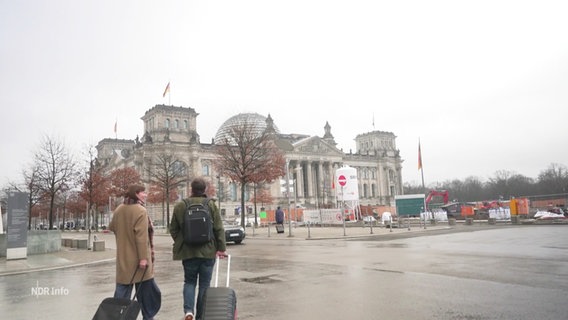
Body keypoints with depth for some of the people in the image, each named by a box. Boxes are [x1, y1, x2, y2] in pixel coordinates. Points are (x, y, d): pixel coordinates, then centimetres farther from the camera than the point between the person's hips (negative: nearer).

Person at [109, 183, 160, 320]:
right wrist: (143, 257, -23)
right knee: (146, 291, 7)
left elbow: (112, 227, 23)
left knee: (122, 290, 10)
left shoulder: (119, 210, 8)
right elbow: (141, 236, -23)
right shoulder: (140, 210, -17)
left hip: (123, 257, 7)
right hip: (138, 258, -7)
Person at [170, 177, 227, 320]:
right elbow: (219, 229, -5)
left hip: (188, 251, 1)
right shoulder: (211, 205, -5)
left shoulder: (180, 206, -1)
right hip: (207, 251, -1)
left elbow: (173, 229, 6)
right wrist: (221, 248, 1)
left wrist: (180, 243, 21)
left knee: (189, 281, 16)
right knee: (204, 284, 10)